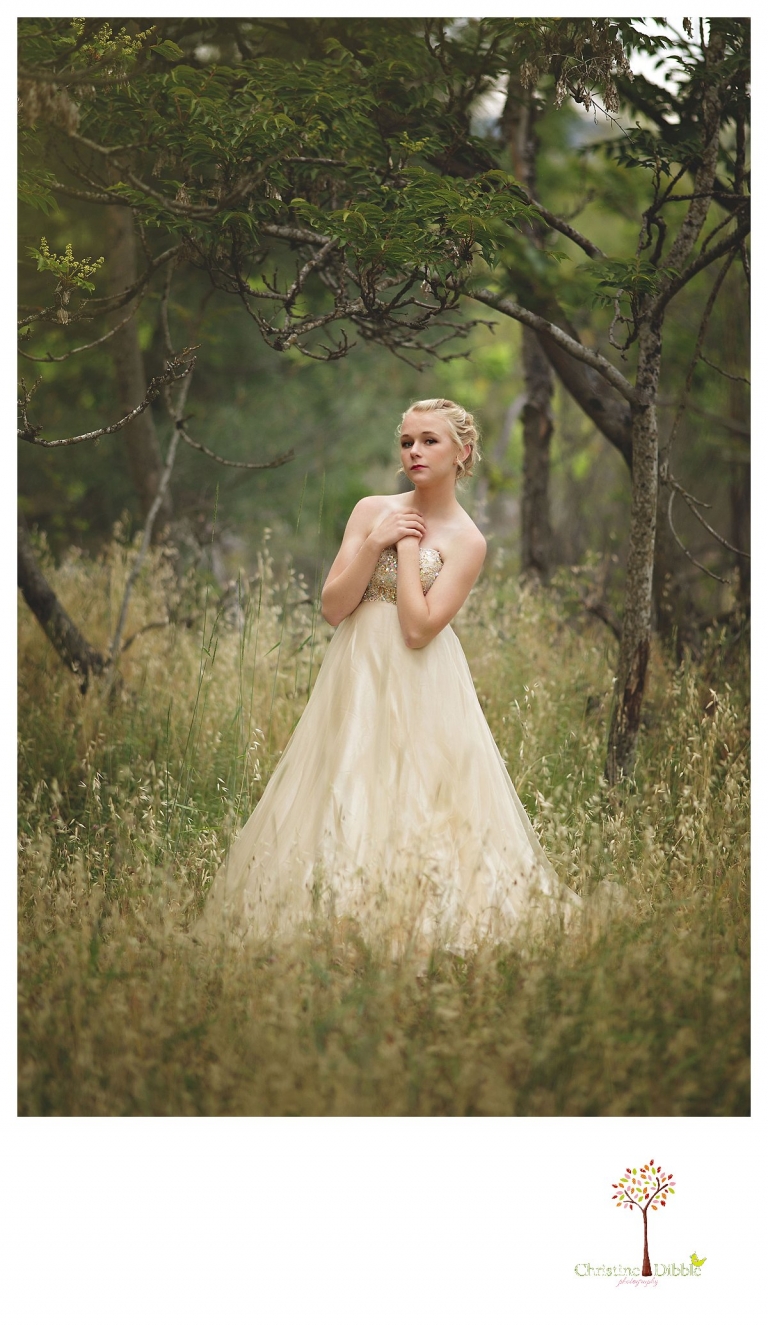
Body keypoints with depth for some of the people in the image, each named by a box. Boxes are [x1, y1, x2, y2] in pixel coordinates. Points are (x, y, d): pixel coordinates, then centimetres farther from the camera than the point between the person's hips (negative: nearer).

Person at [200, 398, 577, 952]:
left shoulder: (466, 541, -4)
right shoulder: (372, 510, 7)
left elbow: (417, 629, -15)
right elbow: (333, 606, 0)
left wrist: (409, 546, -10)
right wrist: (375, 544, -10)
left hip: (419, 692, -4)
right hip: (356, 678, 4)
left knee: (416, 811, -7)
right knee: (344, 813, 2)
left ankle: (412, 931, 1)